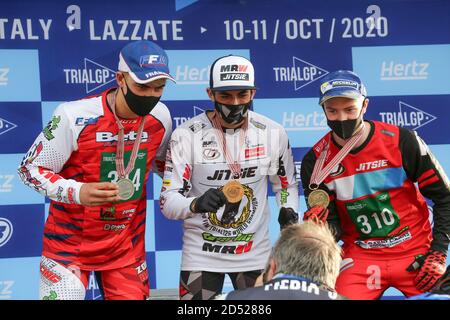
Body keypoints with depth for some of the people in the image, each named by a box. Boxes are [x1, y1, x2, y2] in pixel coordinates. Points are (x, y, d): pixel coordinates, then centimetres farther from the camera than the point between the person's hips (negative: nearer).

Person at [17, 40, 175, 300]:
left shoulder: (161, 116, -4)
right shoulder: (75, 116, -21)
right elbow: (30, 169, -13)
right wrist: (77, 192, -28)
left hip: (127, 245, 4)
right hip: (70, 241, -4)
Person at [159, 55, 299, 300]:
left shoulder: (272, 133, -2)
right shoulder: (187, 135, -12)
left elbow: (286, 184, 14)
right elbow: (168, 201, -14)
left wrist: (288, 211, -4)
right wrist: (196, 204, -33)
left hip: (255, 252, 3)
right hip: (202, 254, -2)